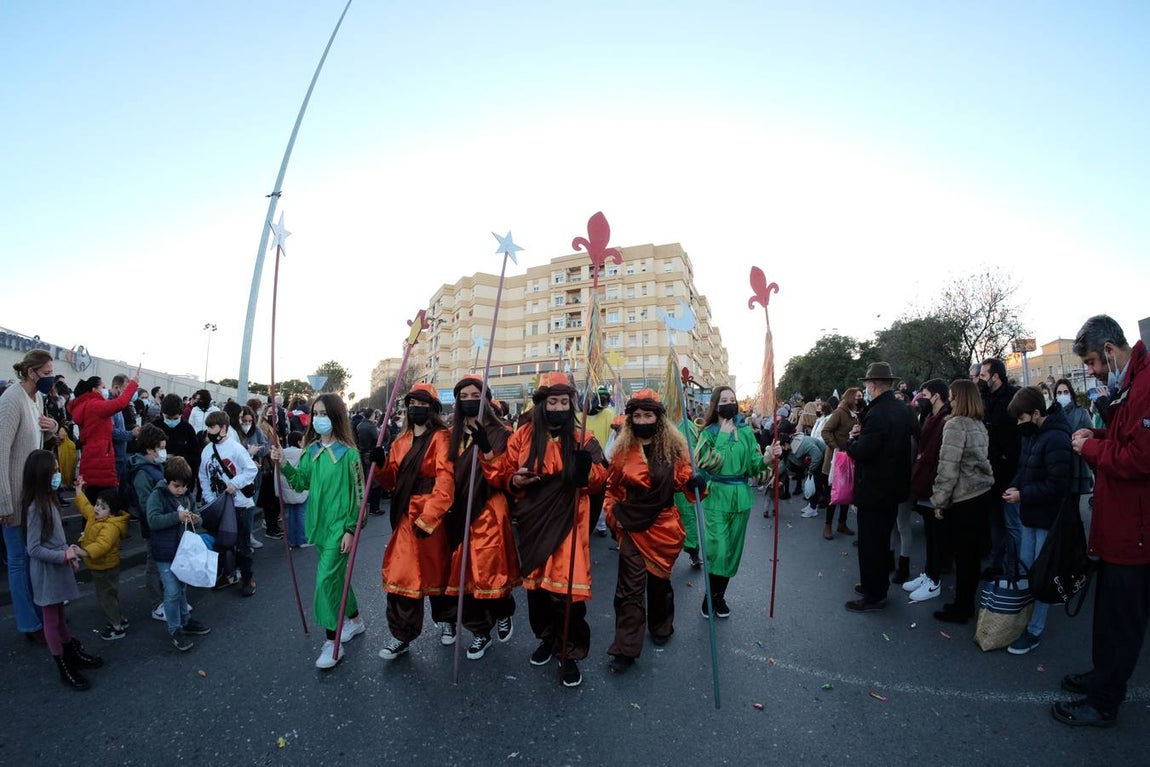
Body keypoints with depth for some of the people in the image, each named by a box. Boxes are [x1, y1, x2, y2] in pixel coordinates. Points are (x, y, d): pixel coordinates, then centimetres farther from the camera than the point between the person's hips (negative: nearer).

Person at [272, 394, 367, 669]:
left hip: (340, 526, -7)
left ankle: (332, 643, 6)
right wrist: (283, 465, -9)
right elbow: (301, 483, 6)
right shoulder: (311, 450, 5)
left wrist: (350, 530, -15)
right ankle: (355, 620, 38)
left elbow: (357, 493, -12)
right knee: (336, 575, 18)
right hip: (319, 524, 7)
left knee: (326, 579, -7)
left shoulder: (348, 452, -13)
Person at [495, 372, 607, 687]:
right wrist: (515, 480, -17)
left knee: (567, 589, -5)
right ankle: (547, 638, 40)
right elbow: (504, 474, 6)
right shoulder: (523, 436, 1)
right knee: (536, 585, 16)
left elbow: (599, 482, 0)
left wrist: (588, 470, -22)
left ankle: (570, 653, 16)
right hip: (533, 523, 2)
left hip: (568, 524, -2)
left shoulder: (583, 439, 0)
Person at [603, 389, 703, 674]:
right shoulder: (623, 449, -2)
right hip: (632, 528, 0)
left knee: (659, 578, 17)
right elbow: (612, 487, 9)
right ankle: (626, 648, 11)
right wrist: (612, 513, -1)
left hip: (663, 525, 0)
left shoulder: (673, 446, -5)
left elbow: (683, 479, 0)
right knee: (630, 586, 0)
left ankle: (661, 626, 43)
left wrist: (695, 483, -21)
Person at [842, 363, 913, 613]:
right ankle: (878, 585, 35)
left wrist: (851, 440, -7)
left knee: (869, 544, 3)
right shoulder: (901, 409, 5)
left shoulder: (877, 414, -25)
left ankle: (873, 596, 13)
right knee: (882, 540, 21)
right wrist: (862, 435, 3)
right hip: (893, 486, 9)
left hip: (874, 489, -9)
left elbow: (860, 452, -27)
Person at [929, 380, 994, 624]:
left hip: (964, 498, -8)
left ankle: (960, 609, 13)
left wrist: (940, 500, -11)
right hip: (983, 494, 8)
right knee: (972, 553, 16)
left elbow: (948, 467, -18)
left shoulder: (956, 424, -16)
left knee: (963, 555, 2)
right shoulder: (979, 424, 9)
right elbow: (981, 460, 14)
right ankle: (966, 604, 29)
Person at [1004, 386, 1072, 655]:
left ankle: (1035, 631, 11)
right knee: (1025, 567, 16)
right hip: (1031, 514, 8)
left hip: (1048, 518, -8)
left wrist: (1022, 494, -18)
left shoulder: (1056, 438, -19)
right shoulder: (1031, 435, 9)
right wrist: (1015, 486, 2)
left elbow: (1056, 484, -23)